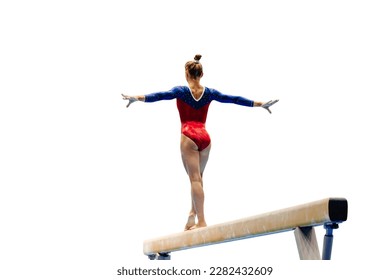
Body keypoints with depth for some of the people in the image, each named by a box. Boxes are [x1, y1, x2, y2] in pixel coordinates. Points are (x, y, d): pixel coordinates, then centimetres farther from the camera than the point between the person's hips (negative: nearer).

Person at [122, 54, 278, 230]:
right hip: (205, 137, 4)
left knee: (195, 179, -7)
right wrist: (259, 104, 19)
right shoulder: (209, 92, 9)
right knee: (198, 177, 16)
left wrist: (139, 98, -29)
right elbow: (234, 99, 12)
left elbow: (162, 95, -18)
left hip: (189, 136, -4)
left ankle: (201, 220, -13)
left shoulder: (182, 91, -2)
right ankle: (193, 213, 9)